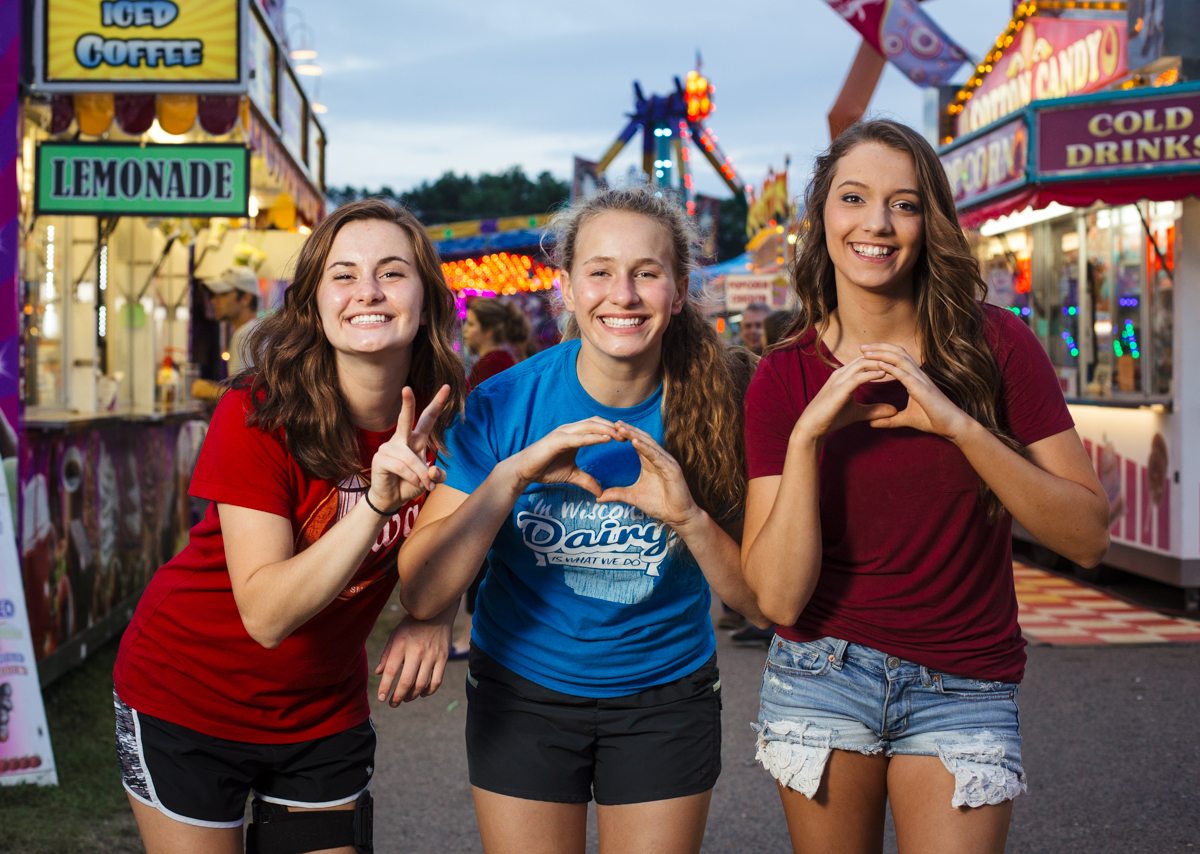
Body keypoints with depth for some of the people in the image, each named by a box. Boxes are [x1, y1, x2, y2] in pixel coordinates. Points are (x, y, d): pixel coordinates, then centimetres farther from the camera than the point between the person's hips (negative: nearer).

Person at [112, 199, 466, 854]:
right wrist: (377, 502, -41)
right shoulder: (256, 419, -24)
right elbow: (266, 614, -29)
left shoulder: (438, 419, -10)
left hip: (324, 713, 4)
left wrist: (433, 615, -14)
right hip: (187, 697, -4)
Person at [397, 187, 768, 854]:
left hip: (665, 698, 1)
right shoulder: (502, 406, -15)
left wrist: (688, 516, -27)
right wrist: (512, 474, -31)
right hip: (522, 695, 0)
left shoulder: (710, 412, -13)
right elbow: (421, 595, -19)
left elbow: (758, 602, -10)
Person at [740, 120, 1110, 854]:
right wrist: (806, 435, -21)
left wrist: (960, 425, -21)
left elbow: (1088, 538, -10)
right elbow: (779, 597, -10)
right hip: (821, 677, 1)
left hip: (964, 690, -1)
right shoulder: (784, 378, -4)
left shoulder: (995, 345, -6)